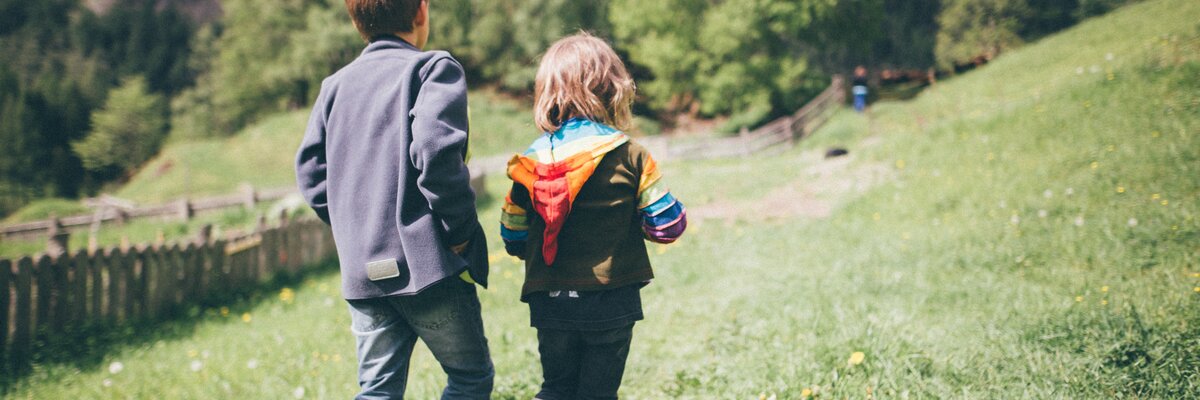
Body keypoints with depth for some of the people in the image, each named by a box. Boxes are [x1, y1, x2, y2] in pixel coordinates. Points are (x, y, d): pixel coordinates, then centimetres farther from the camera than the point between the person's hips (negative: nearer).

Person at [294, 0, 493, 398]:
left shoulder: (336, 84, 12)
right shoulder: (432, 68, -7)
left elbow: (310, 169, 11)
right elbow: (436, 151, -22)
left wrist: (354, 229, 15)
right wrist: (461, 230, -12)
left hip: (360, 271, 6)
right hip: (428, 263, -6)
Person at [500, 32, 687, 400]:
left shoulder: (530, 162, -1)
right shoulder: (630, 156, -8)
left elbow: (513, 241, 4)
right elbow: (668, 225, -5)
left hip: (550, 301, 2)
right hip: (611, 301, -2)